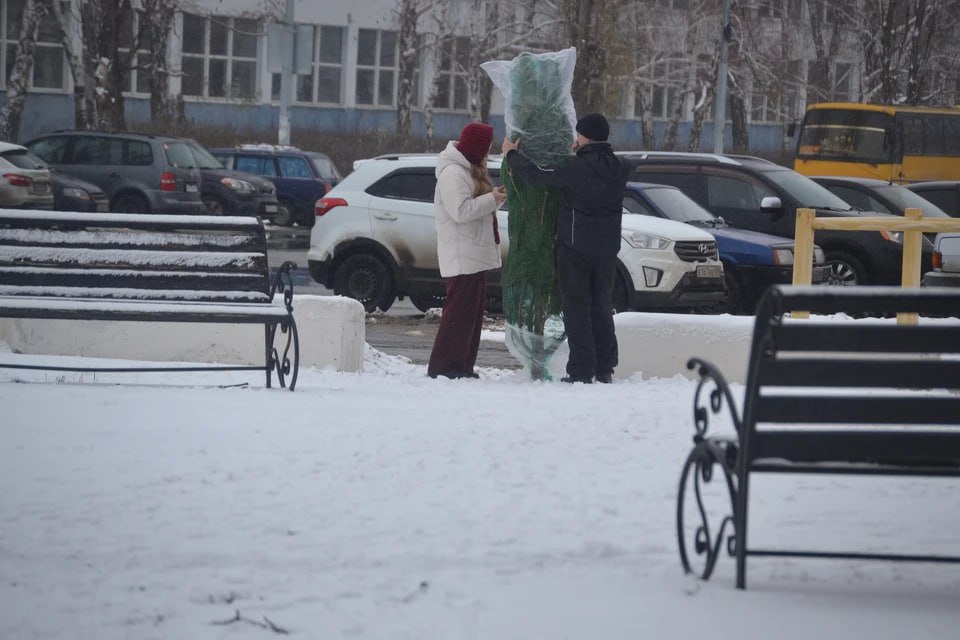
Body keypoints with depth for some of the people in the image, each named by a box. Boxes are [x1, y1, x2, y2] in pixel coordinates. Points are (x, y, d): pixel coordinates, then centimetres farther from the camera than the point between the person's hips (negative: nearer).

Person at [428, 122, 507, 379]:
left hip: (476, 256, 11)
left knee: (473, 310, 11)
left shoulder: (470, 170, 19)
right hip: (462, 257, -11)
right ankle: (443, 366, -11)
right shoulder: (452, 173, -15)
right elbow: (461, 211, -24)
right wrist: (491, 199, -17)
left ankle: (463, 366, 14)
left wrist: (495, 197, 7)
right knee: (460, 309, -12)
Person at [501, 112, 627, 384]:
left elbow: (539, 175, -13)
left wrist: (512, 155, 2)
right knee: (602, 306, 13)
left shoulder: (577, 167, -16)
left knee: (576, 307, -2)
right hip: (607, 248, 6)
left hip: (576, 247, -6)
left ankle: (581, 369, -6)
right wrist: (580, 154, 21)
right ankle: (605, 368, 12)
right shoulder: (617, 168, 4)